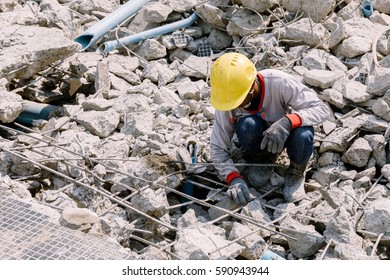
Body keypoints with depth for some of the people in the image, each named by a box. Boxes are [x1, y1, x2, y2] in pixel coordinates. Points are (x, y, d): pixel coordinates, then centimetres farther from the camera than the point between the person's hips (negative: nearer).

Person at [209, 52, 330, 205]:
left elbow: (322, 109, -31)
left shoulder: (279, 82, -32)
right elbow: (217, 148, -17)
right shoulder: (227, 102, -24)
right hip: (258, 139, 1)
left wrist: (288, 122, -48)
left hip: (286, 133, -1)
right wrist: (234, 178, -34)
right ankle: (260, 160, -1)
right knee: (246, 125, -34)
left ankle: (296, 172, -4)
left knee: (303, 135, -37)